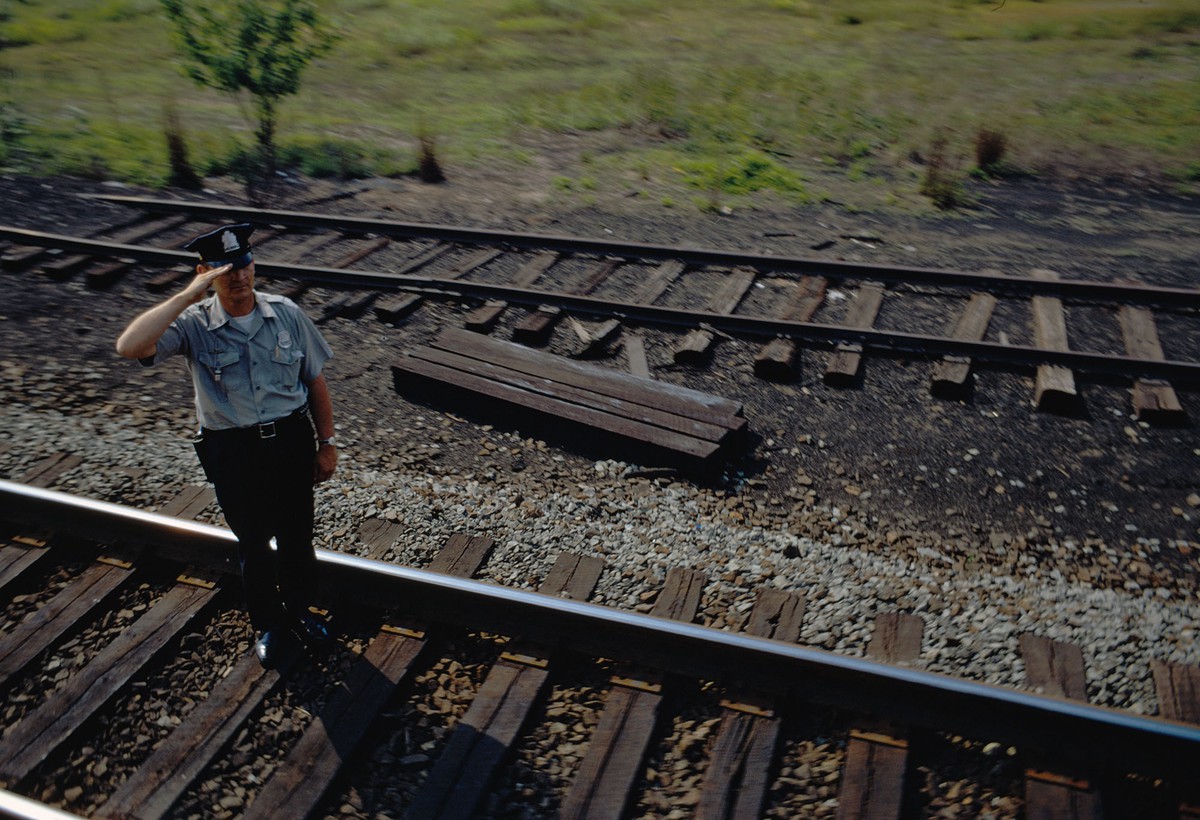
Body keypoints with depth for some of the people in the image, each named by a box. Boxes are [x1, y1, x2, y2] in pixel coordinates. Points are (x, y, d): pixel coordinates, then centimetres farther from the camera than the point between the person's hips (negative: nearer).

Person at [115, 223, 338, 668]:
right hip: (234, 452, -2)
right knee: (253, 542, 16)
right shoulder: (193, 324, -12)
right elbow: (130, 346, -31)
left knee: (297, 536, 18)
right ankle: (267, 624, 40)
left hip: (292, 440, 2)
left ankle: (299, 610, 44)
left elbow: (315, 381, 3)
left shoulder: (286, 313, -5)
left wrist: (326, 442, 5)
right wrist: (189, 294, -29)